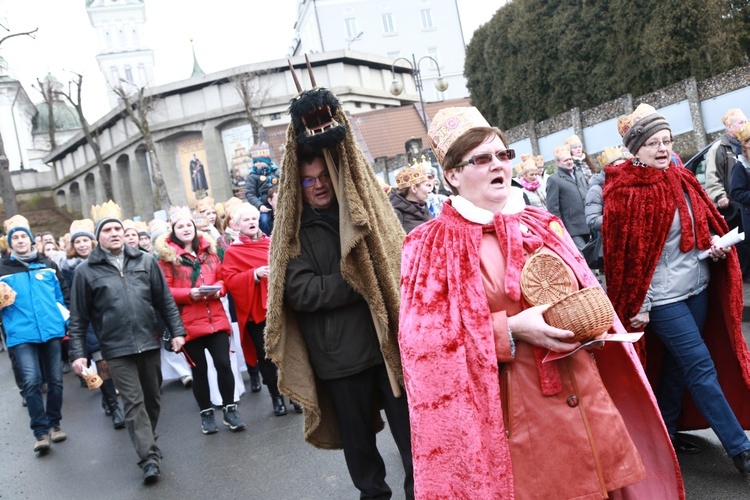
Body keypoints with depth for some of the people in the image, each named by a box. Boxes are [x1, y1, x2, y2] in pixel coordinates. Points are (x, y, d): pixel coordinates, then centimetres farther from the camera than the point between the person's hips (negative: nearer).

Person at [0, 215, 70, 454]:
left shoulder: (47, 264, 10)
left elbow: (63, 294, 17)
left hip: (52, 331, 3)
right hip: (22, 335, -2)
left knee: (55, 380, 9)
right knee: (32, 382, -12)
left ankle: (54, 424, 25)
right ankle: (40, 432, -1)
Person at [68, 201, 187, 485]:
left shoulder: (145, 261, 5)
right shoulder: (86, 271, -1)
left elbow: (165, 301, 8)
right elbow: (78, 318, 1)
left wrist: (176, 331, 3)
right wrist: (78, 353, -3)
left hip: (149, 343, 3)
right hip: (116, 349, -3)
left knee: (152, 399, 14)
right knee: (134, 403, -6)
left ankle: (147, 443, 34)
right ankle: (149, 458, -3)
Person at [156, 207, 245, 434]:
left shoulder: (208, 251, 12)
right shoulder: (166, 256, -2)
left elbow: (222, 277, 16)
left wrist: (219, 288, -5)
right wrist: (189, 294, -20)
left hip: (216, 318, 3)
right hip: (189, 323, -3)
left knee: (223, 363, -2)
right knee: (199, 369, 7)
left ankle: (230, 409, 14)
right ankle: (206, 414, 22)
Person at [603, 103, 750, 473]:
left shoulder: (682, 180, 7)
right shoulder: (625, 194, -14)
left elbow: (704, 221, 20)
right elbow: (626, 256, -13)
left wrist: (715, 243, -2)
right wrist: (637, 307, -13)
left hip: (698, 289, 7)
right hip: (663, 297, -7)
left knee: (679, 363, 14)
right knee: (702, 367, -2)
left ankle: (666, 430, 30)